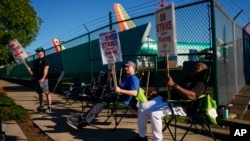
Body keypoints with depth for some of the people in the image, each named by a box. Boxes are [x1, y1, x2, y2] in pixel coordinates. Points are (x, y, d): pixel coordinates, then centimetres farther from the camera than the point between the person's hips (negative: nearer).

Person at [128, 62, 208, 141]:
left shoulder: (200, 83, -5)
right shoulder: (187, 79, 26)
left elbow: (192, 95, -27)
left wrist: (174, 85, -30)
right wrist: (158, 93, 17)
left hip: (180, 107, -10)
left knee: (154, 113, -33)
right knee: (142, 106, -3)